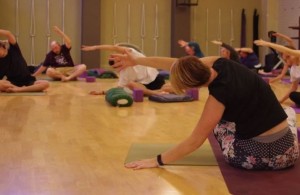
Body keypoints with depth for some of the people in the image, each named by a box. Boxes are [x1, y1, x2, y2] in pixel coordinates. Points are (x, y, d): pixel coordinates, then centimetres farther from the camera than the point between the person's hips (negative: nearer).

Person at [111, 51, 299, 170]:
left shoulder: (220, 94, -23)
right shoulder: (219, 63, -8)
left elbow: (195, 141, -16)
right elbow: (176, 64, 2)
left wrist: (157, 160, -10)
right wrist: (137, 60, 8)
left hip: (264, 155, -6)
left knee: (217, 119, 17)